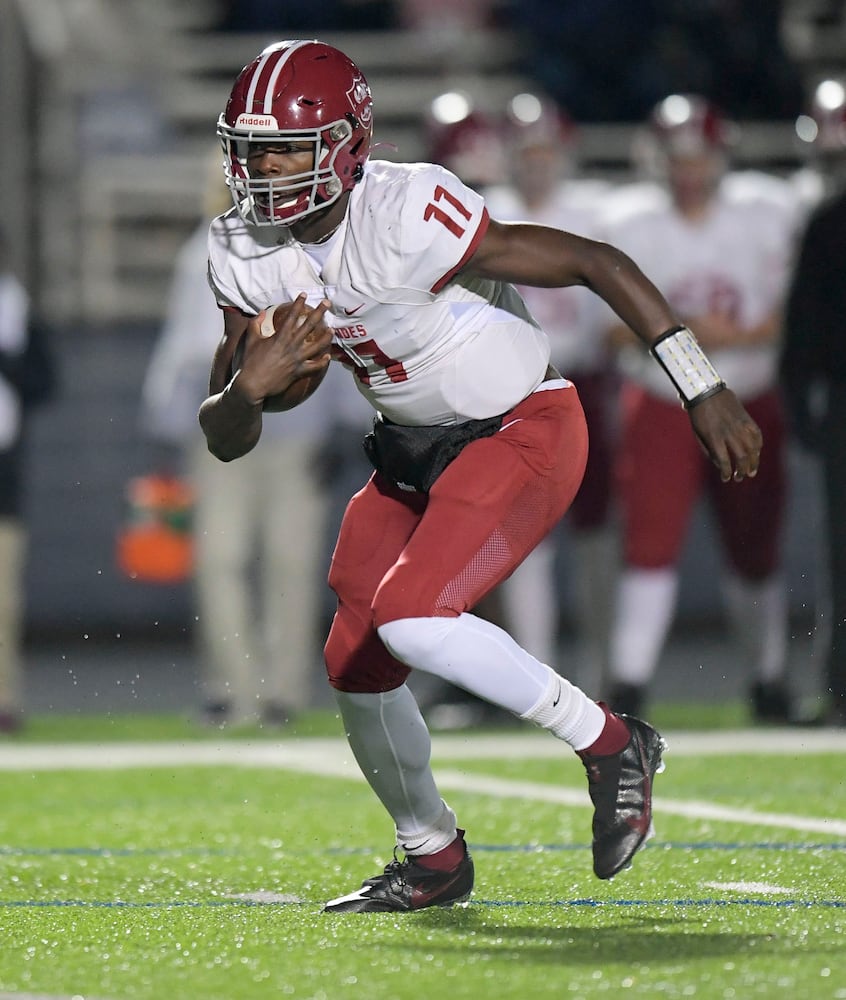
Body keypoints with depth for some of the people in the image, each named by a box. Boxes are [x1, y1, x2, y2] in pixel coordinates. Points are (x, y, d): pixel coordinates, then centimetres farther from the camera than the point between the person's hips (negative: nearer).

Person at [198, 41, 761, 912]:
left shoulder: (408, 216, -28)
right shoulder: (247, 255, -7)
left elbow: (598, 264, -23)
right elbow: (224, 440, -2)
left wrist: (703, 392, -21)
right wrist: (249, 387, -26)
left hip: (521, 433, -8)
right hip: (415, 453, 8)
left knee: (410, 621, -25)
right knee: (354, 665, 8)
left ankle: (611, 745, -6)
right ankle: (433, 861, 31)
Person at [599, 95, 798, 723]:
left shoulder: (767, 217, -1)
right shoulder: (628, 224, 0)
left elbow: (792, 315, -4)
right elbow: (616, 323, -2)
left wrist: (732, 336, -21)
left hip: (750, 407, 1)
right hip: (660, 405, -1)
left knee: (756, 548, 8)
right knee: (651, 541, -12)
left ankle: (768, 681, 24)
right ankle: (629, 684, -15)